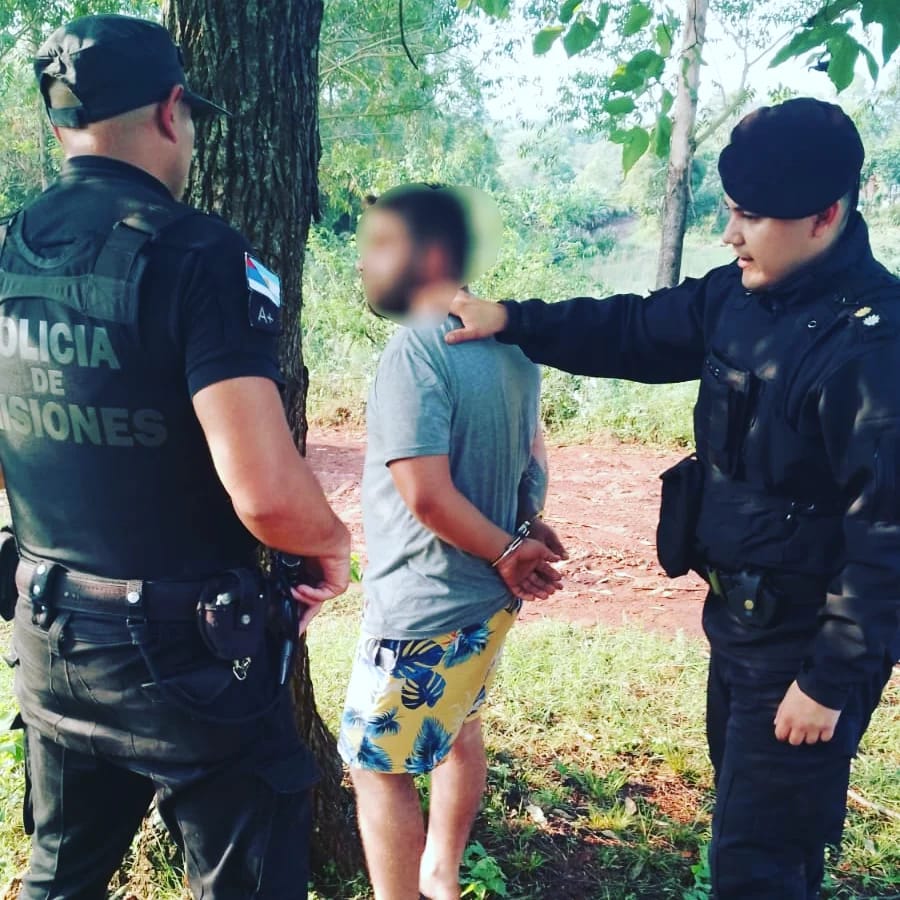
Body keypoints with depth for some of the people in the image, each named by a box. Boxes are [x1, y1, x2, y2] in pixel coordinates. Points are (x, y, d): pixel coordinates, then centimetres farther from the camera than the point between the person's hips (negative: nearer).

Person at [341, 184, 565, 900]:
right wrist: (527, 528, 4)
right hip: (488, 597, 9)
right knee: (457, 728, 26)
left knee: (377, 766, 5)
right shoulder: (509, 341, 4)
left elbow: (428, 495, -27)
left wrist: (508, 552, -15)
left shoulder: (415, 350, -23)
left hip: (424, 605, -9)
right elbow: (533, 452, 15)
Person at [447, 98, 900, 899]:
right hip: (737, 620, 8)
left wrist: (834, 680, -21)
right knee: (752, 826, 24)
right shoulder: (743, 295, 1)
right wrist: (512, 320, 5)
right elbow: (636, 332, 14)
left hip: (807, 644, -8)